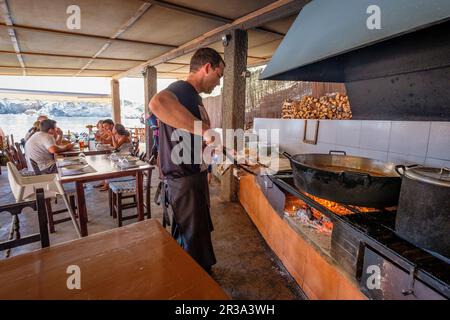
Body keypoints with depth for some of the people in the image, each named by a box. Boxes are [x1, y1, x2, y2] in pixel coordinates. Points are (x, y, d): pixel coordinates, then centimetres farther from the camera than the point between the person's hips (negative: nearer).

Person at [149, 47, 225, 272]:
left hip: (195, 177, 11)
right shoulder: (181, 89, -18)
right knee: (194, 243, 4)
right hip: (184, 181, -11)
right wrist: (207, 130, -39)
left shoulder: (194, 96, 16)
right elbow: (158, 103, -44)